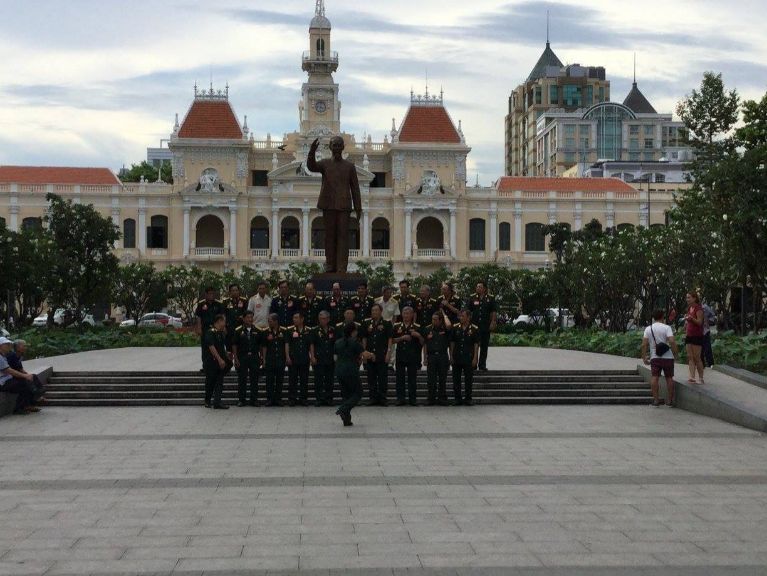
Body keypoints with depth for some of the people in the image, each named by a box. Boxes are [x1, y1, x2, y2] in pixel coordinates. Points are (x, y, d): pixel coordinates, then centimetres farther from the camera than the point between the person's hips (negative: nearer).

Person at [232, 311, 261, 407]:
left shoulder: (257, 330, 7)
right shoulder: (238, 331, 1)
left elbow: (261, 345, 10)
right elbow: (234, 345, 0)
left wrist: (261, 357, 4)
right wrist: (236, 358, -7)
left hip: (254, 357, 2)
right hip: (242, 357, -1)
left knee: (254, 380, 3)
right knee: (242, 380, 2)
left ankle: (254, 399, 11)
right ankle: (242, 400, 9)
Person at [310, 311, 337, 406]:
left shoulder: (333, 330, 8)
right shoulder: (316, 331, 2)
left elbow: (336, 344, 15)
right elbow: (312, 345, 2)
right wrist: (312, 357, -7)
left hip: (330, 359, 2)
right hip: (319, 359, -2)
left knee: (329, 380, 5)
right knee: (318, 380, -2)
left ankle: (329, 398, 12)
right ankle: (318, 399, 3)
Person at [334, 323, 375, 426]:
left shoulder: (338, 343, 11)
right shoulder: (354, 342, -9)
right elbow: (365, 355, -15)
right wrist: (372, 356, 7)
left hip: (339, 371, 7)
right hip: (351, 371, -7)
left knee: (346, 394, 13)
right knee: (358, 393, 5)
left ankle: (346, 419, 8)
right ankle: (343, 409, -16)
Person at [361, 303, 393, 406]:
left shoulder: (387, 323, 1)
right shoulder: (367, 323, 9)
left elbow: (390, 339, -1)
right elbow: (364, 338, 13)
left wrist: (388, 352, -8)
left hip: (382, 355, -3)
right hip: (370, 354, 3)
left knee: (383, 377, -1)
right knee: (371, 378, 5)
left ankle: (382, 398, 5)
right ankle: (373, 398, 11)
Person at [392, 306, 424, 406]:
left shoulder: (417, 327, 4)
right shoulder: (397, 326, 8)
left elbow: (422, 342, 4)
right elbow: (392, 340, 5)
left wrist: (419, 336, -15)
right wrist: (402, 338, -9)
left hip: (413, 356, -1)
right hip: (400, 355, 1)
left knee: (412, 378, 2)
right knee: (400, 378, 2)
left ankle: (412, 398, 8)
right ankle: (400, 398, 7)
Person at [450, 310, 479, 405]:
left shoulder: (474, 329, -2)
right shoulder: (455, 328, 6)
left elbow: (476, 344, -2)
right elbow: (452, 343, 10)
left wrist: (475, 358, -8)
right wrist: (451, 356, 4)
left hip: (469, 358, -3)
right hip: (457, 358, 3)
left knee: (469, 379, 2)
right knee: (456, 379, 5)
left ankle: (468, 398, 10)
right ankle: (457, 398, 12)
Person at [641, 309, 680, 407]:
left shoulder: (648, 329, 3)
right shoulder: (667, 327, -5)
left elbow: (644, 344, -4)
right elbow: (672, 341, -17)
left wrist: (644, 357, 3)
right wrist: (676, 354, -7)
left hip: (655, 358, 1)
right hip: (668, 357, -1)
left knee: (654, 377, 0)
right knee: (669, 378, 8)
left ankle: (656, 400, -6)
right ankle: (669, 400, 11)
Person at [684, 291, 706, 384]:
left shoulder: (698, 308, -9)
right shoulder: (689, 308, 16)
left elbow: (699, 322, -15)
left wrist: (691, 318, -30)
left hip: (697, 336, -8)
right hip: (689, 335, 8)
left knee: (697, 357, -7)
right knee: (690, 357, -1)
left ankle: (701, 378, 0)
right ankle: (692, 377, -5)